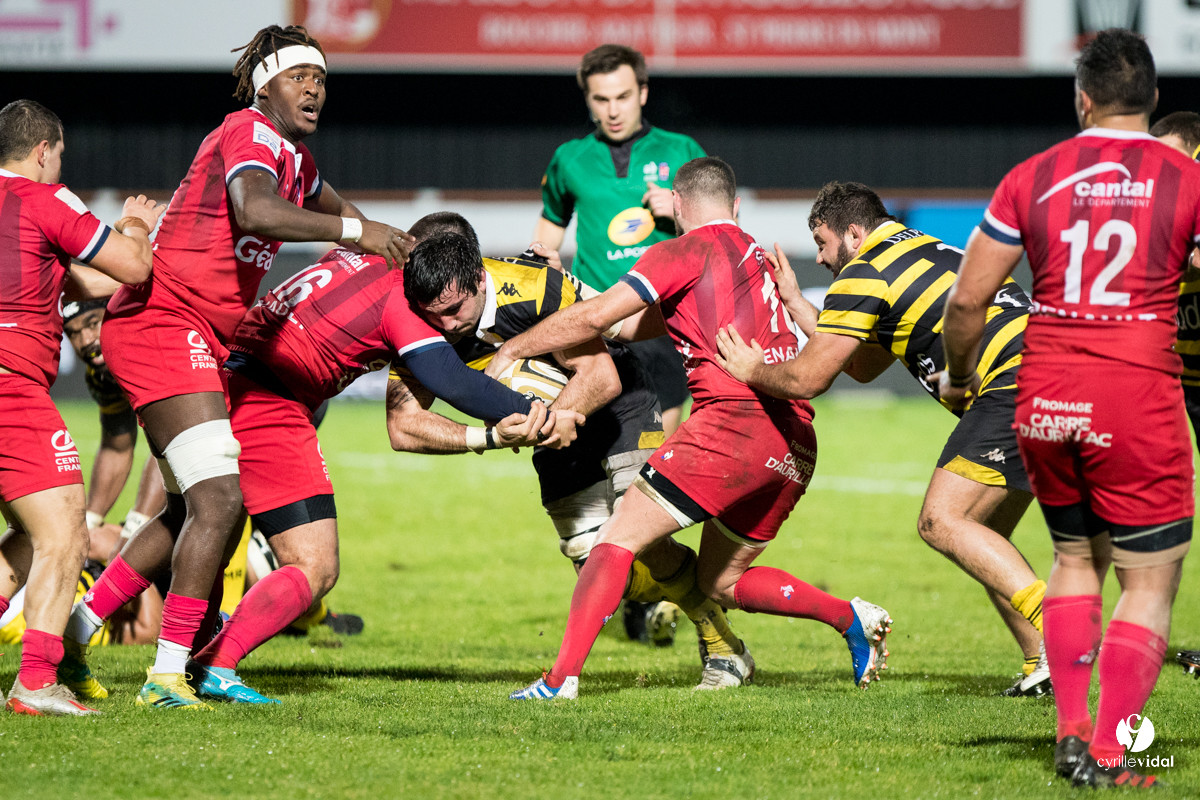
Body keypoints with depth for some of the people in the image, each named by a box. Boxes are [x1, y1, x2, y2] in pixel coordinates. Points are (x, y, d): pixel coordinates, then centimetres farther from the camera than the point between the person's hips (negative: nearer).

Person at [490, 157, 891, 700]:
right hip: (796, 442, 8)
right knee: (720, 581, 22)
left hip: (735, 418, -8)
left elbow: (595, 317, -3)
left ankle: (563, 677, -14)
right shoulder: (756, 256, 25)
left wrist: (513, 348, 8)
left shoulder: (688, 251, 1)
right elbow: (650, 321, 32)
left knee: (620, 537, -5)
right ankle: (851, 617, 12)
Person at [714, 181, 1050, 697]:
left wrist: (752, 370, 16)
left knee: (941, 522, -9)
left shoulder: (864, 275, -3)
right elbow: (864, 366, 33)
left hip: (1015, 387, -10)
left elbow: (806, 379, -3)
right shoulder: (924, 251, 27)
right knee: (982, 538, 15)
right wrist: (796, 305, 35)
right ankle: (1044, 667, 6)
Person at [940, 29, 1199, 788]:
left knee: (1075, 556, 23)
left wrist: (958, 375, 22)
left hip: (1045, 402, 4)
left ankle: (1071, 731, 18)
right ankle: (1106, 753, -4)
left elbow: (968, 299, 5)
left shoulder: (1032, 178, 4)